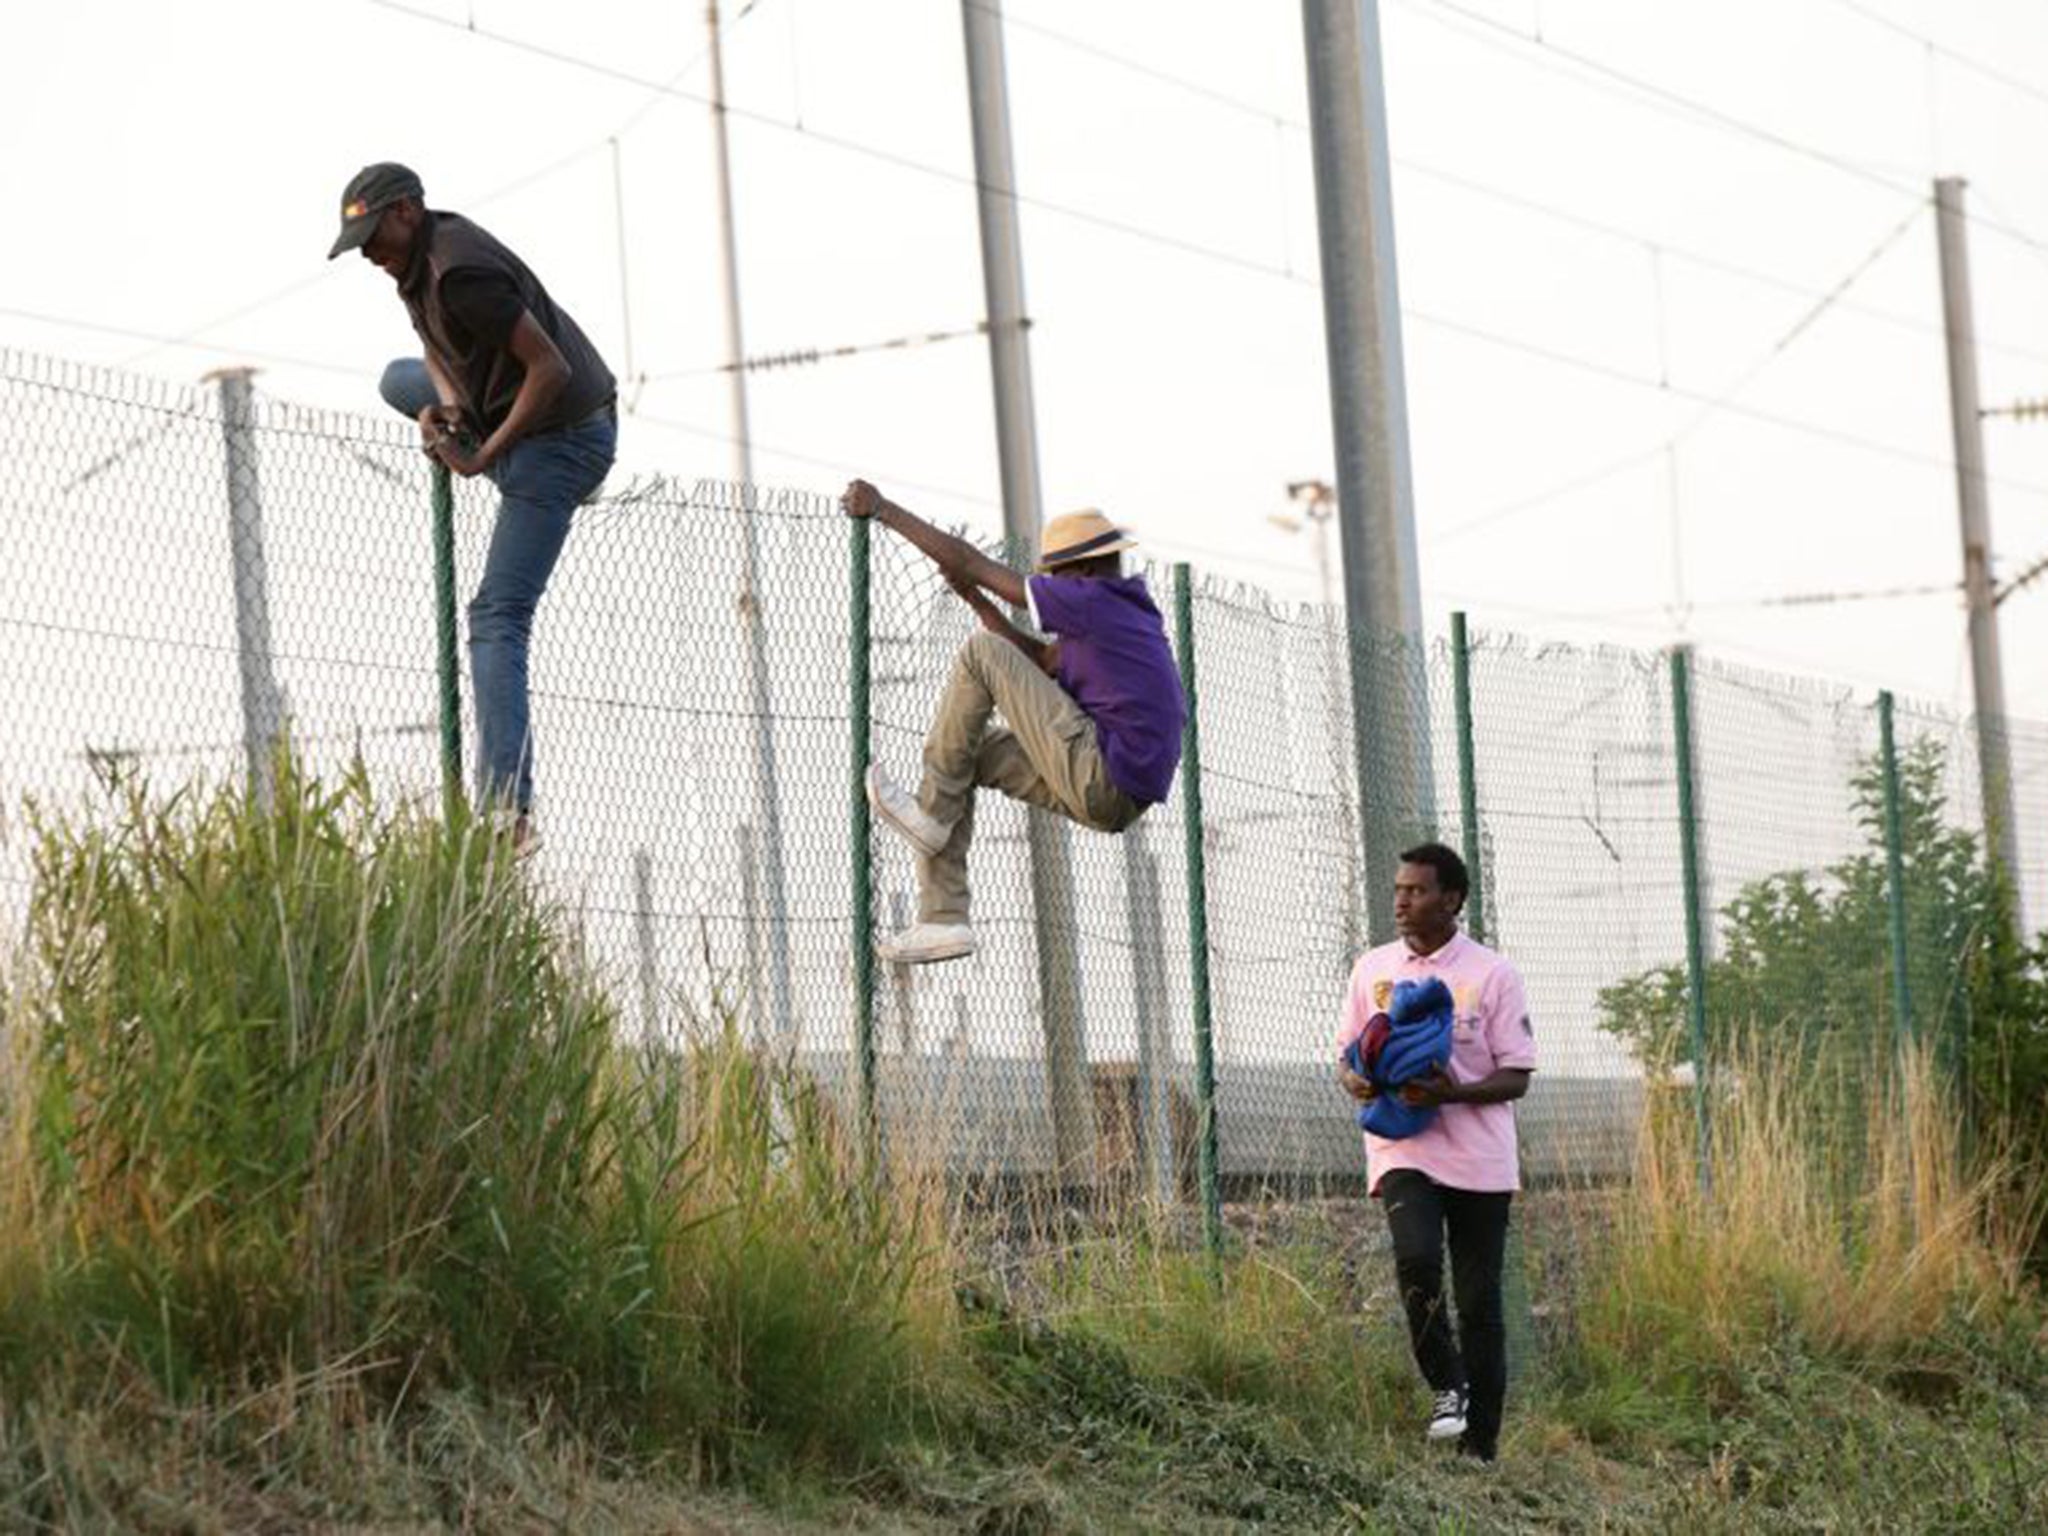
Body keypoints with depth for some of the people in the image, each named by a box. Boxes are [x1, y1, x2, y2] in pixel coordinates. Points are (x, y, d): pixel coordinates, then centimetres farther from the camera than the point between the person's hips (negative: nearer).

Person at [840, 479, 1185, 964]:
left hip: (1101, 781, -10)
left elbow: (969, 561, -6)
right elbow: (1041, 663, 29)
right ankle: (942, 919, 10)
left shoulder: (1091, 600, -10)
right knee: (963, 757, 20)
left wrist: (883, 509, 1)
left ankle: (932, 811, 1)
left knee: (981, 652, -6)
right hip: (1115, 795, 10)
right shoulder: (1131, 613, 18)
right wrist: (973, 597, 25)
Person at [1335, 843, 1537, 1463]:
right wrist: (1356, 1080, -7)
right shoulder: (1372, 969, 11)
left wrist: (1450, 1092, -21)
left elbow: (1516, 1077, -2)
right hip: (1403, 1150, 1)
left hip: (1479, 1158, -1)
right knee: (1416, 1258, -25)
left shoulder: (1491, 975, 0)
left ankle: (1481, 1446, 10)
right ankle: (1447, 1387, -6)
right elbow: (1346, 1053, 18)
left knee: (1479, 1301, 1)